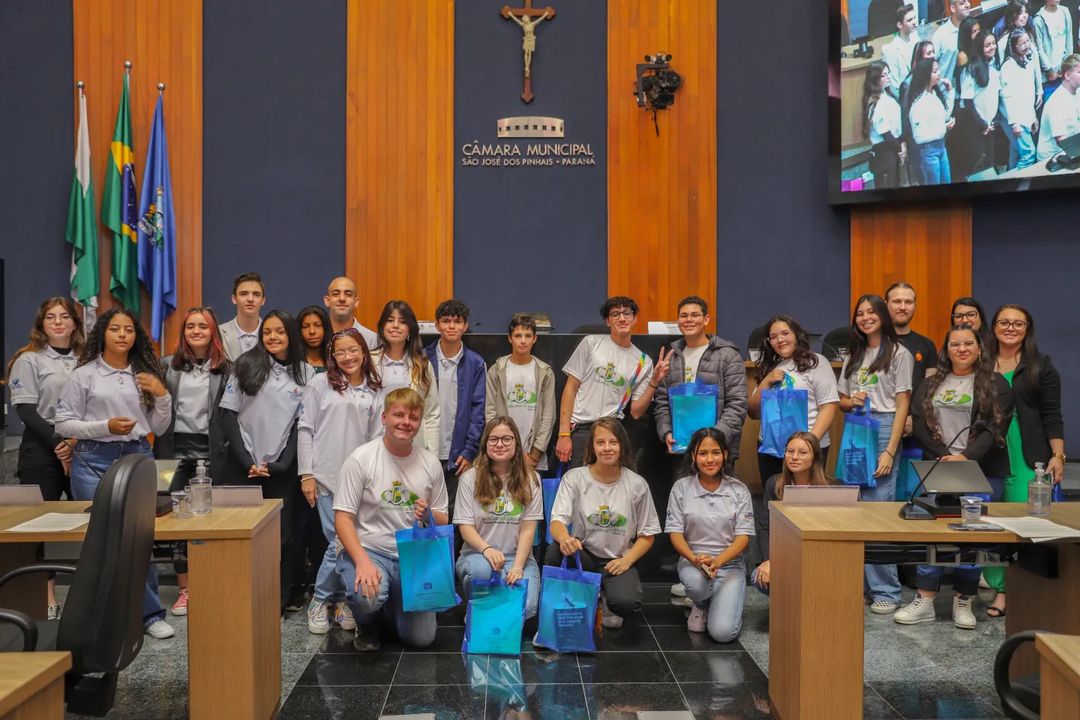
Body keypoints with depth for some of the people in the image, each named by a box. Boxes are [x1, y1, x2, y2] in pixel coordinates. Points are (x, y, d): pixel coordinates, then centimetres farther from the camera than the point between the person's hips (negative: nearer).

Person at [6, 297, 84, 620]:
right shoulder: (28, 360, 1)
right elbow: (26, 411, -6)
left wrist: (80, 440, -5)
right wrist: (58, 443, -12)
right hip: (41, 451, -3)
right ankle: (48, 600, 6)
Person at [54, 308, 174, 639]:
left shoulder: (145, 376, 12)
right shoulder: (84, 374, 2)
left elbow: (158, 428, 12)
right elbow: (63, 424, -1)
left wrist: (162, 395, -4)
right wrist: (105, 427, -14)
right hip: (94, 461, -2)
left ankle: (149, 614, 10)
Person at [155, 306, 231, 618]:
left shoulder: (226, 369, 5)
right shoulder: (167, 366, 9)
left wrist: (224, 451, -4)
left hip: (209, 451, -1)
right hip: (175, 448, 1)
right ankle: (184, 589, 12)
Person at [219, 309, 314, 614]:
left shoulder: (306, 373, 4)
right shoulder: (247, 364, 2)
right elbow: (229, 414, -1)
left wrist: (280, 464, -6)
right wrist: (247, 460, -8)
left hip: (282, 468, 0)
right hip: (244, 465, 0)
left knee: (282, 535, 1)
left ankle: (280, 601, 13)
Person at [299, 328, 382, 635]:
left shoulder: (374, 391, 10)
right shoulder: (321, 384, 1)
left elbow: (375, 436, 10)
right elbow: (305, 429, -1)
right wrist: (306, 474, -5)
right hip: (326, 477, -3)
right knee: (339, 543, -7)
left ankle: (341, 601, 19)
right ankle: (320, 601, 12)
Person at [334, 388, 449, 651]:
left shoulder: (430, 463, 3)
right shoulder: (361, 459, -9)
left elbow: (443, 521, 11)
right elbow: (343, 518, -11)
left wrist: (430, 517, -14)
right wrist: (362, 561, -26)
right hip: (368, 550, -3)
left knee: (421, 638, -5)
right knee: (367, 597, -36)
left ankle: (394, 602, 31)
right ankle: (365, 625, 5)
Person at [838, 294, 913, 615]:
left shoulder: (899, 354, 1)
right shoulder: (854, 357, 18)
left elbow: (902, 406, -5)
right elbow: (841, 401, 22)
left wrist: (890, 451, -13)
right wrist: (852, 401, -3)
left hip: (883, 431, -5)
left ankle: (885, 591, 0)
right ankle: (859, 584, 11)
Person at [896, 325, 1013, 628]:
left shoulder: (996, 385, 4)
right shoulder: (931, 384, 13)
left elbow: (995, 428, -6)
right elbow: (920, 424, 5)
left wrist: (966, 458, -18)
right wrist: (943, 457, -9)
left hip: (981, 472, -2)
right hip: (939, 469, 2)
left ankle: (963, 601, 12)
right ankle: (925, 600, 1)